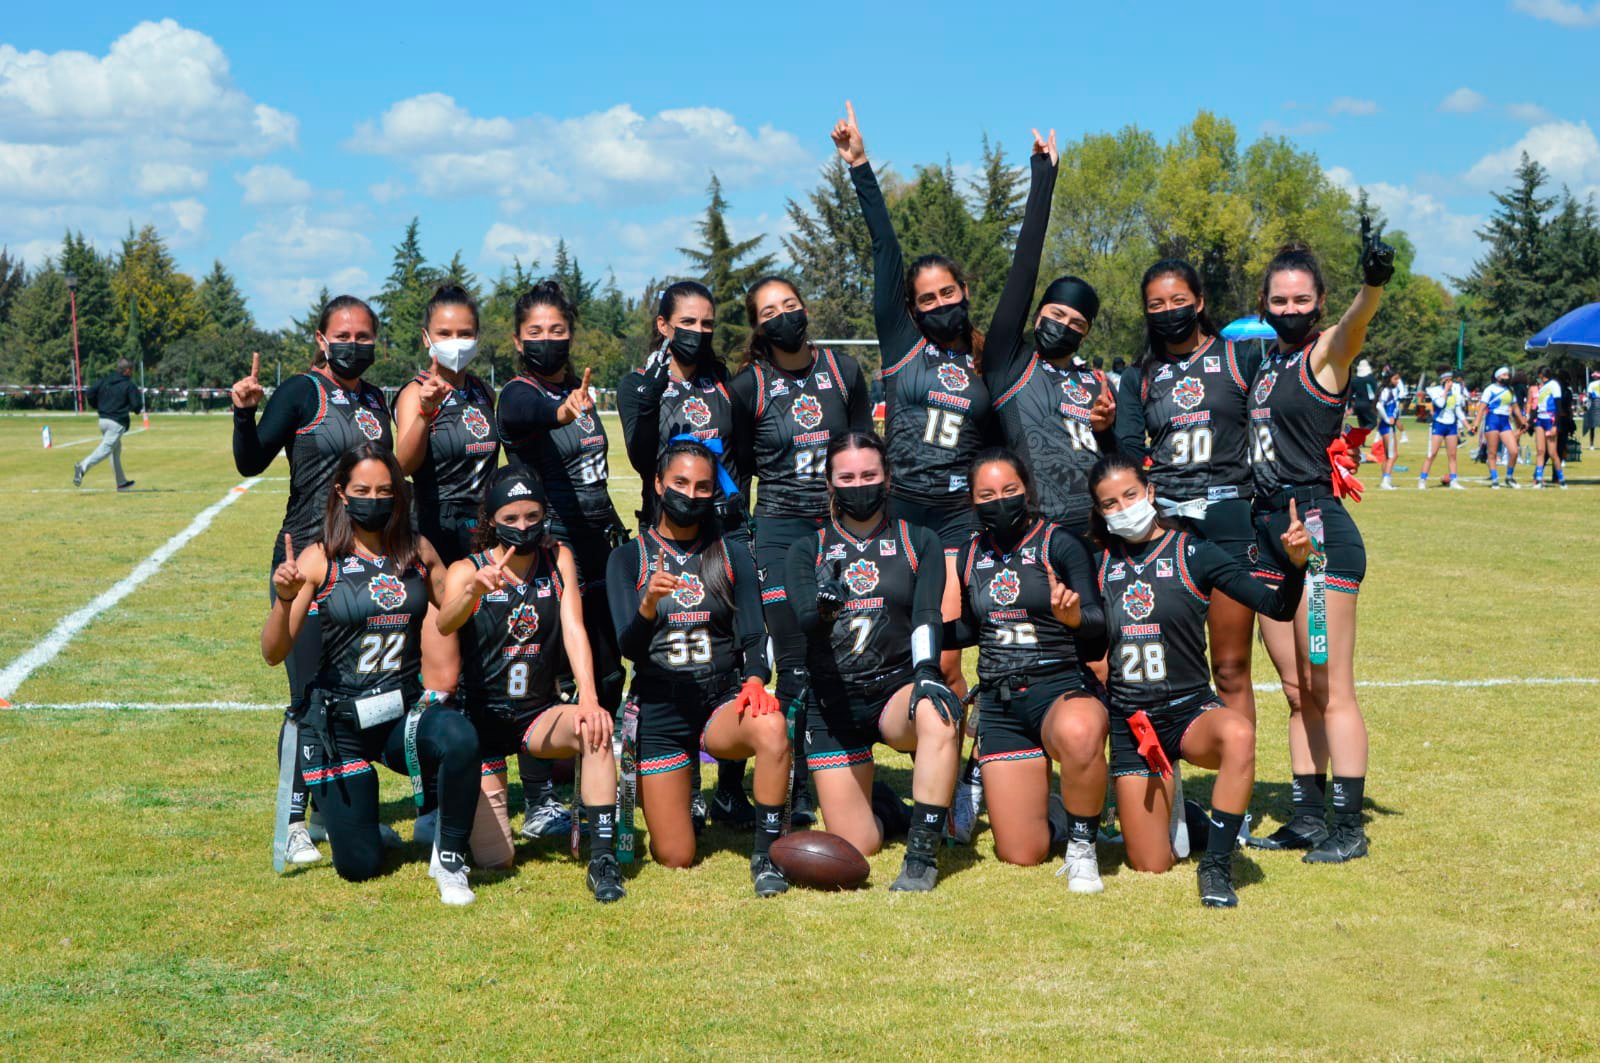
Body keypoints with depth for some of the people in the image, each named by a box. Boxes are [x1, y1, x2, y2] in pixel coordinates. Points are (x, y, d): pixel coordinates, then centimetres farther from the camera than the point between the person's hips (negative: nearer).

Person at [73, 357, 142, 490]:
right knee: (106, 449, -12)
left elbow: (90, 394, 4)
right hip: (117, 423, -7)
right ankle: (83, 466, -35)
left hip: (103, 420, 7)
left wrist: (98, 407, 18)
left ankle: (122, 482, 23)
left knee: (116, 450, 17)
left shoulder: (104, 380, 9)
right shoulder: (129, 385, -6)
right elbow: (137, 406, -12)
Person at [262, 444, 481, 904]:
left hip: (406, 712, 2)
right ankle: (345, 812, 36)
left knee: (458, 738, -35)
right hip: (340, 723, -2)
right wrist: (284, 599, -28)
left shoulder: (418, 552, 3)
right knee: (359, 867, -2)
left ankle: (450, 857, -10)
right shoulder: (319, 560, -7)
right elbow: (274, 653, -10)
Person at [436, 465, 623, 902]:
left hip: (539, 715, 2)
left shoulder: (558, 558, 0)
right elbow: (444, 624, -29)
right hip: (481, 716, -2)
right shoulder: (467, 570, -8)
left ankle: (603, 858, -26)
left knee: (594, 728, -33)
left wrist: (588, 700, -28)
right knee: (494, 858, -8)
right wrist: (475, 589, -51)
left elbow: (574, 630, -12)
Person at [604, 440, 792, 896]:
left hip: (724, 701, 1)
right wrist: (648, 605, -30)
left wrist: (755, 680, -23)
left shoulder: (733, 555, 7)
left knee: (772, 728, -36)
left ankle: (766, 854, -20)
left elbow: (753, 635, 0)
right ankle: (656, 803, 31)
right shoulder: (628, 558, 3)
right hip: (660, 708, -1)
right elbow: (629, 647, -8)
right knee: (675, 858, -4)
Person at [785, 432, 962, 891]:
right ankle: (884, 805, 30)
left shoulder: (919, 543, 9)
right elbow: (803, 621, -9)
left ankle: (922, 854, -28)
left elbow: (927, 616, -7)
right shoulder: (808, 550, 9)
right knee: (855, 847, -6)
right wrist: (824, 607, -34)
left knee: (937, 714, -38)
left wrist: (927, 671, -27)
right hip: (833, 699, 1)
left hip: (898, 687, -1)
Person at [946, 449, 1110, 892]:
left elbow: (1098, 637, -15)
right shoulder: (971, 555, 10)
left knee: (1077, 733, -44)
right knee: (1020, 854, -2)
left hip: (1062, 688, -4)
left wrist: (1075, 616, -36)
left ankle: (1082, 847, -19)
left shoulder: (1060, 544, -5)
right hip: (999, 704, 4)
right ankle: (1048, 809, 34)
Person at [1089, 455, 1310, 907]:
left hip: (1190, 711, -2)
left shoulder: (1192, 552, -6)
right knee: (1151, 869, 0)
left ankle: (1216, 865, -27)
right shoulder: (1102, 564, 4)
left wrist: (1295, 563, -33)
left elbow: (1276, 608, -14)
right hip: (1130, 724, 2)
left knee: (1238, 733, -40)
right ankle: (1165, 809, 35)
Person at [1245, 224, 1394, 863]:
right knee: (1296, 691, 13)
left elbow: (1356, 321, -30)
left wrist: (1373, 283, -51)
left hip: (1318, 529, -8)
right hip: (1269, 533, 8)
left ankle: (1348, 827, 3)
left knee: (1330, 690, -4)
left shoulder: (1326, 351, -6)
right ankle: (1308, 816, 21)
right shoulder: (1266, 362, 15)